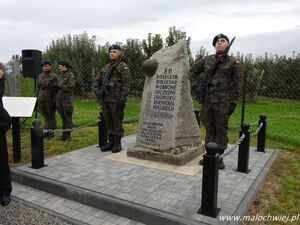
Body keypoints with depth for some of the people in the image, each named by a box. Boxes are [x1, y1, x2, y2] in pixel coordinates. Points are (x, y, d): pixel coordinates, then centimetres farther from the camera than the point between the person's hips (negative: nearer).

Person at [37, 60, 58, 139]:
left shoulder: (54, 77, -8)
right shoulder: (40, 76, 10)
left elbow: (56, 89, -10)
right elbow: (38, 88, 15)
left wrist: (54, 101, -14)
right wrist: (37, 99, 13)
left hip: (50, 100, -5)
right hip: (41, 99, 5)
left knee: (51, 116, 6)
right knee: (45, 116, 12)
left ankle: (51, 132, 15)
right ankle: (46, 131, 20)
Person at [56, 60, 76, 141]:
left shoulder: (71, 75, -6)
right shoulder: (59, 76, 16)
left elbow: (71, 86, -17)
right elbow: (57, 86, 21)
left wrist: (60, 86, -8)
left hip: (67, 99, -6)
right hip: (59, 99, 6)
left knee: (68, 117, -1)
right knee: (63, 117, 10)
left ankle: (68, 135, 6)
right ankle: (64, 133, 17)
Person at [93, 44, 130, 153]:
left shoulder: (123, 67, -3)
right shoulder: (106, 67, 18)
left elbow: (125, 84, -12)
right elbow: (97, 81, 21)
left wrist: (122, 99, -19)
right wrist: (97, 91, 5)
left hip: (116, 100, -7)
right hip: (105, 100, 7)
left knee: (117, 122, -1)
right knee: (108, 121, 10)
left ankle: (118, 143, 9)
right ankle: (111, 142, 20)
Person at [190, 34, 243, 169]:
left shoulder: (233, 62, 1)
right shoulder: (207, 60, 8)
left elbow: (237, 84, 0)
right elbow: (193, 71, 19)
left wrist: (233, 102, -5)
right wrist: (195, 86, 8)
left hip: (222, 101, -3)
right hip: (206, 99, 3)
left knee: (221, 129, 3)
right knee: (209, 128, 10)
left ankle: (219, 157, 12)